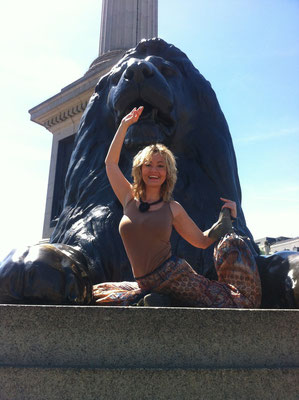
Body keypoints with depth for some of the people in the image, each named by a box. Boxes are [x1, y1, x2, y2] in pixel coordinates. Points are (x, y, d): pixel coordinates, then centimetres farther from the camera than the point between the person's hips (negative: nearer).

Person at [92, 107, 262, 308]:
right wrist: (124, 125, 17)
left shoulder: (173, 208, 4)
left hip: (174, 274, -3)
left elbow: (203, 240, 11)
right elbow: (111, 162, 13)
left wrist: (226, 216, 3)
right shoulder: (130, 199, 8)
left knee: (229, 303, -14)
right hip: (146, 283, 4)